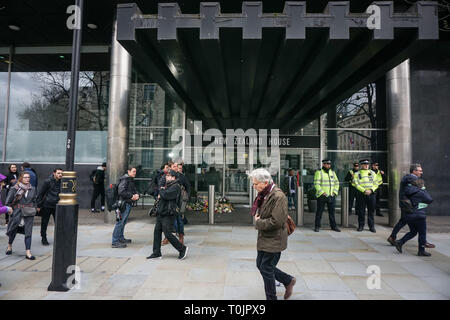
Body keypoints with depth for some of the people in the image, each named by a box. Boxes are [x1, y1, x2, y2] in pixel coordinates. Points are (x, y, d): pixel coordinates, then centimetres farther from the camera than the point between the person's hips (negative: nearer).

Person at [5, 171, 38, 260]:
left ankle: (28, 252, 0)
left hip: (29, 214, 2)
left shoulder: (32, 189, 5)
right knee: (14, 231, 12)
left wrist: (34, 210, 8)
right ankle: (9, 246, 41)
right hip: (17, 213, -2)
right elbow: (8, 201, -1)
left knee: (28, 233, -1)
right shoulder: (15, 188, -5)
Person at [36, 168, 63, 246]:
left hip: (56, 206, 3)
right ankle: (44, 238, 25)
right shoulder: (48, 181, -13)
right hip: (47, 205, -3)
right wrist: (39, 205, -6)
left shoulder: (61, 182, 0)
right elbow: (40, 193, -7)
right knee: (44, 223, 10)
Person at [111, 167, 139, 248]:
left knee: (123, 222, 18)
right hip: (124, 203, -10)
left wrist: (136, 195, -2)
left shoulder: (131, 180, 19)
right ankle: (115, 242, -6)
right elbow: (121, 191, -20)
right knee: (120, 222, -9)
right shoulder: (125, 179, -11)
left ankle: (121, 238, 29)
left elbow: (134, 190, 20)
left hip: (128, 204, 10)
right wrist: (131, 196, -17)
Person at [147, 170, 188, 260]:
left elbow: (166, 195, -24)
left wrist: (161, 190, -5)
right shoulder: (167, 185, 19)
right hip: (161, 213, 10)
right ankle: (157, 253, 18)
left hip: (168, 214, -9)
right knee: (157, 232, 9)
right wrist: (160, 194, 4)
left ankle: (182, 249, 6)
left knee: (168, 234, -8)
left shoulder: (175, 187, -12)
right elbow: (160, 195, 26)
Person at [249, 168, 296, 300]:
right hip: (264, 239, 9)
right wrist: (258, 218, -3)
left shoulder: (278, 196, -22)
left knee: (266, 269, 2)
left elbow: (276, 221, -27)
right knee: (260, 265, 18)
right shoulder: (264, 194, 5)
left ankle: (271, 298, 24)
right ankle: (288, 281, 35)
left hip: (273, 240, -9)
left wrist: (258, 223, -15)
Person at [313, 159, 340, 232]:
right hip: (321, 196, -5)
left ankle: (333, 226, 18)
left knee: (332, 212, 9)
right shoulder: (319, 172, -4)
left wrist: (335, 192, 1)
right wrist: (322, 192, -16)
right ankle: (317, 226, 9)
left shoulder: (333, 172, 13)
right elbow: (316, 184, -10)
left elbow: (337, 183, 15)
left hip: (331, 196, 5)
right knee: (319, 212, 1)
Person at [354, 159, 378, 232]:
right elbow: (357, 184, -6)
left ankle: (372, 226, 14)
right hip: (361, 194, -2)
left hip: (371, 194, 2)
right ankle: (361, 226, 14)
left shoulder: (372, 173, 10)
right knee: (361, 211, 3)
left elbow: (376, 184, 6)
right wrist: (364, 190, -18)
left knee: (371, 211, 5)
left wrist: (371, 190, -11)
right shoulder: (357, 174, 2)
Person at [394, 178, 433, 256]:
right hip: (418, 216, -8)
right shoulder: (420, 193, -13)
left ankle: (400, 242, 7)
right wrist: (424, 190, 6)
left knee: (413, 232, 20)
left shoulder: (408, 192, 7)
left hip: (408, 216, 8)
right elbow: (430, 200, -5)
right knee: (422, 233, 7)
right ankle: (421, 251, 12)